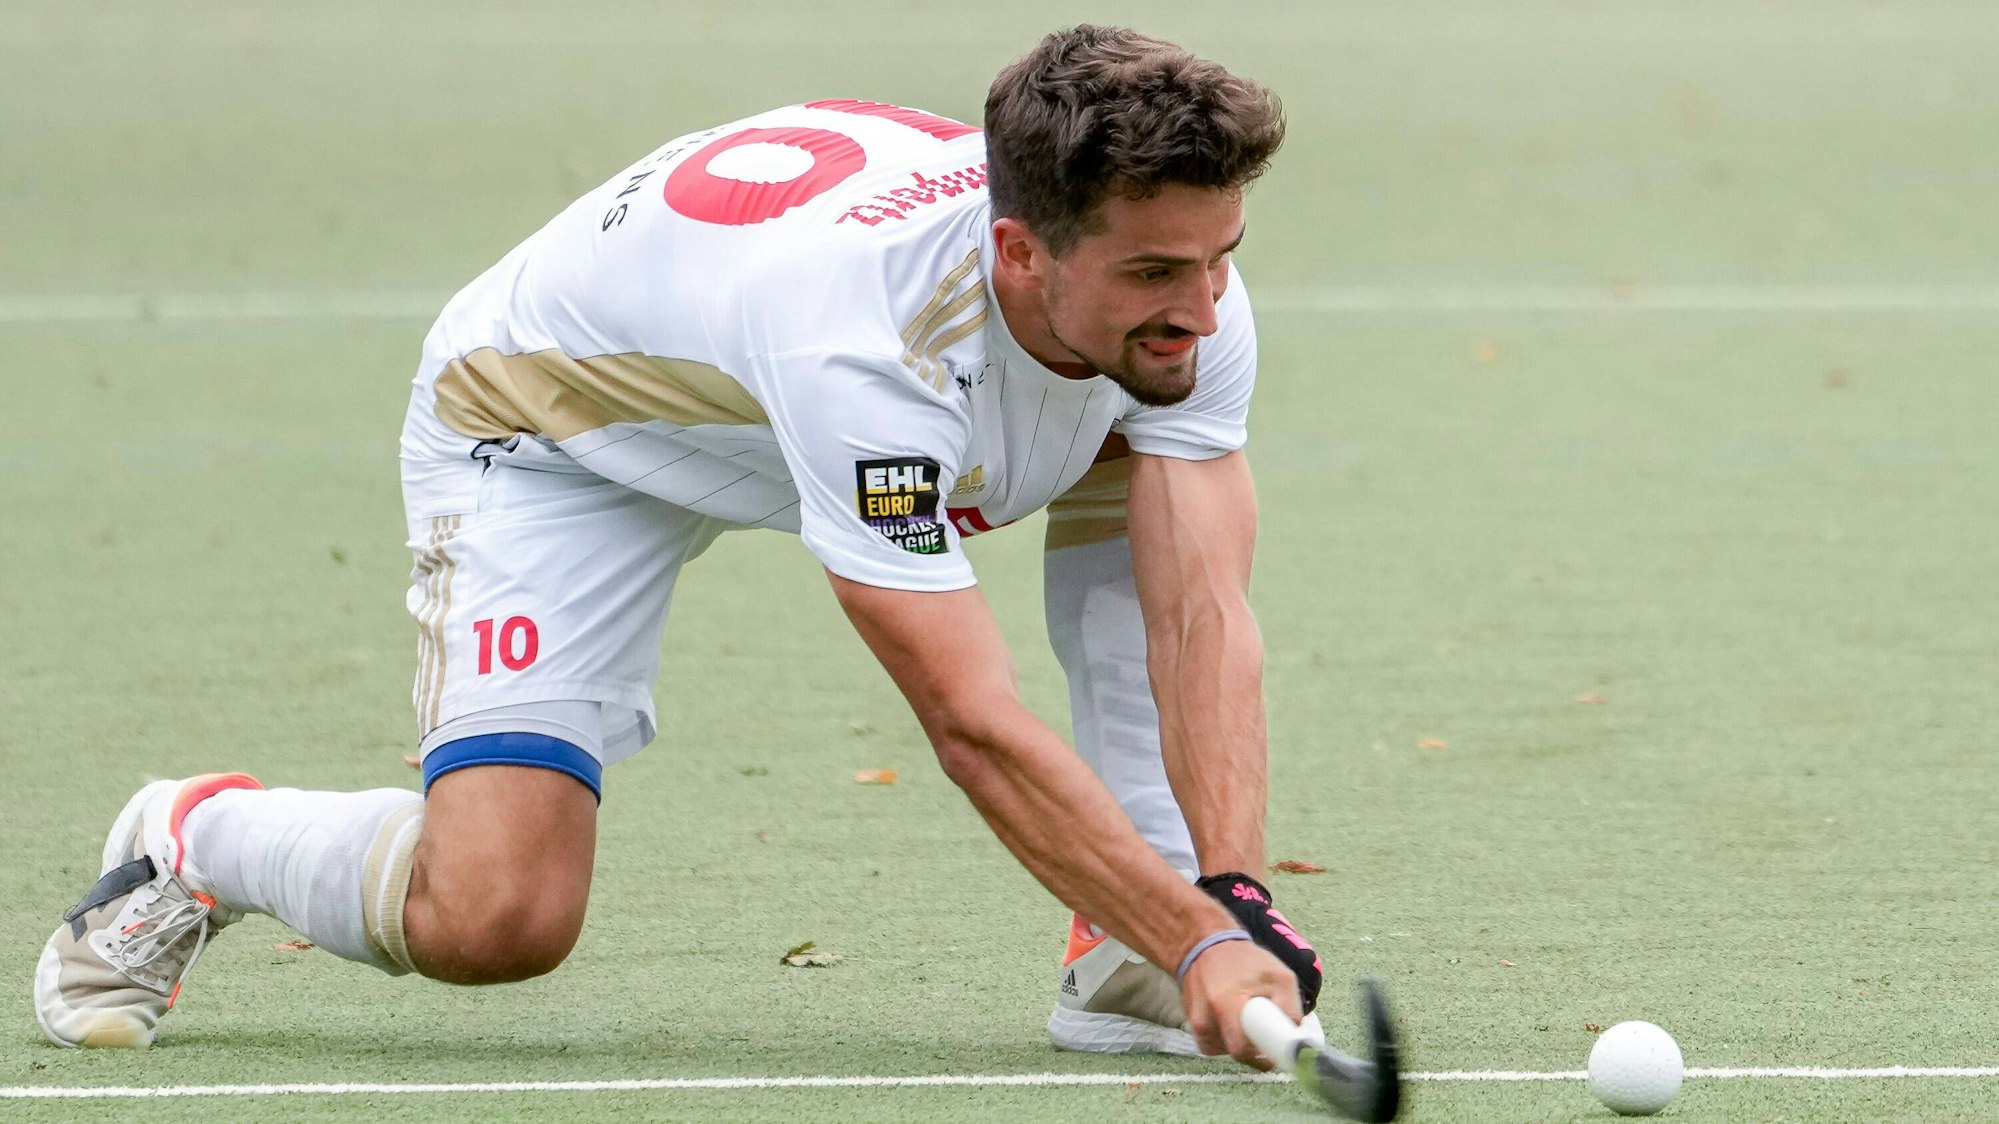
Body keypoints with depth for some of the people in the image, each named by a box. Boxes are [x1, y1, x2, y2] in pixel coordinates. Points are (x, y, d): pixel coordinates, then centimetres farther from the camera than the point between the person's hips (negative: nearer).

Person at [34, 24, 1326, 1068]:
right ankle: (191, 841, 9)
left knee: (1168, 477, -16)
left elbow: (1205, 618, -29)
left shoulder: (1182, 293, -25)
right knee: (490, 915, -23)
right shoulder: (859, 324, -44)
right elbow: (971, 722, -44)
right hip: (559, 434, -6)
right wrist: (1199, 940, -47)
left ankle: (1124, 961, -9)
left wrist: (1230, 906, -42)